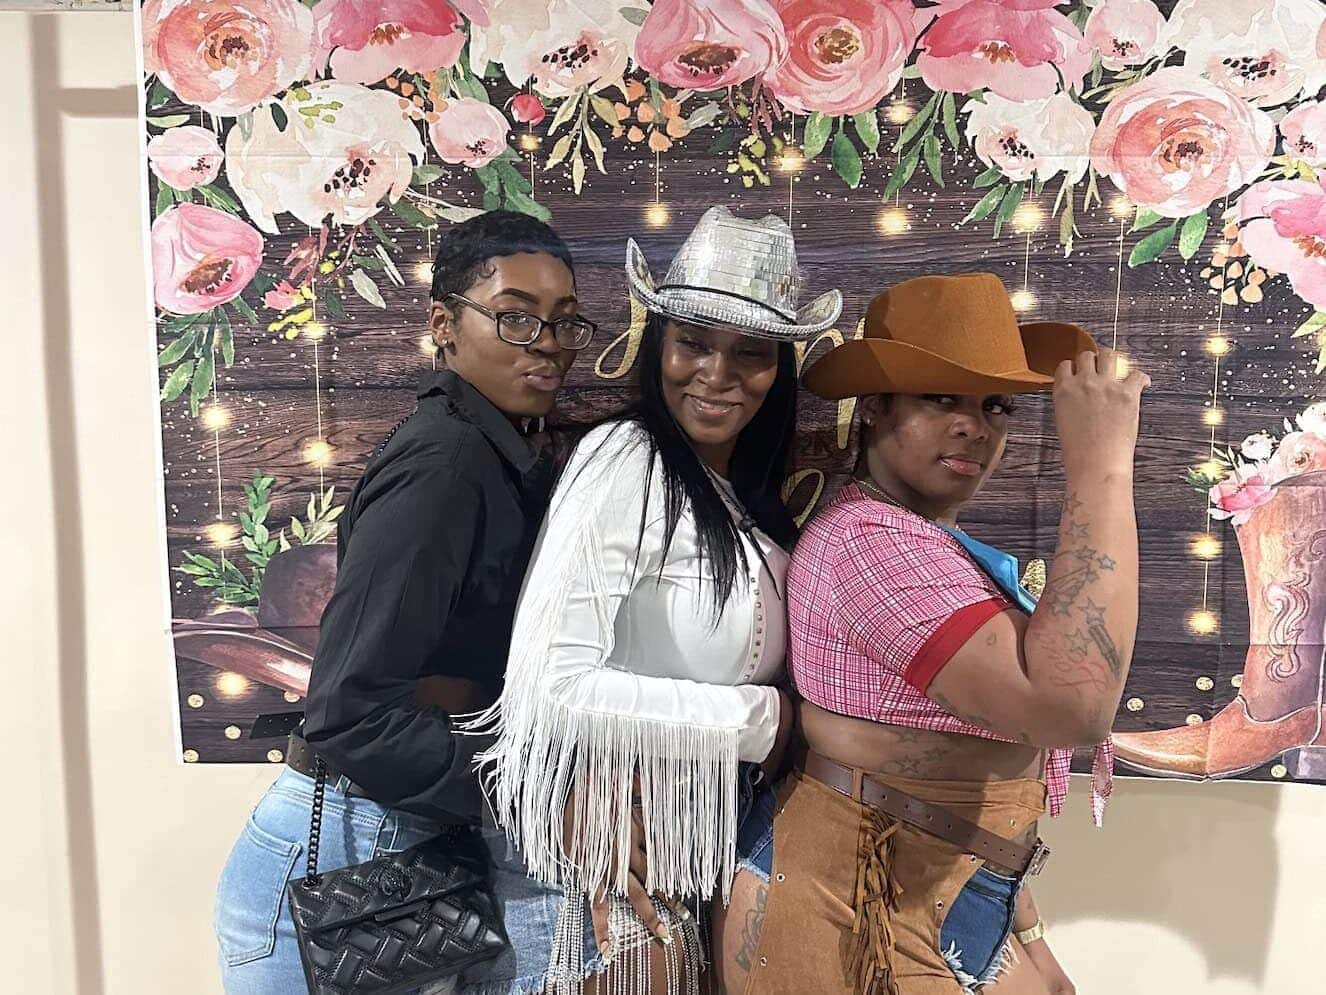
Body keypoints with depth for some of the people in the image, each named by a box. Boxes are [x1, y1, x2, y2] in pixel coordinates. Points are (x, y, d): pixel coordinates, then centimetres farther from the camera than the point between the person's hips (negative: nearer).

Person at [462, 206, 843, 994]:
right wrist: (761, 721, -21)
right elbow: (549, 690, -28)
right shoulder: (625, 462, -21)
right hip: (631, 830, -8)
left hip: (713, 827, 8)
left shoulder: (745, 484, 4)